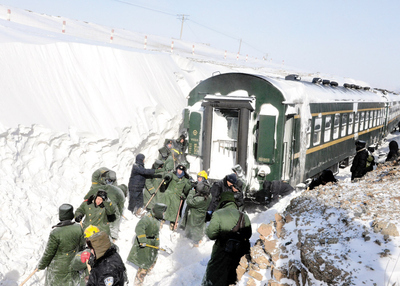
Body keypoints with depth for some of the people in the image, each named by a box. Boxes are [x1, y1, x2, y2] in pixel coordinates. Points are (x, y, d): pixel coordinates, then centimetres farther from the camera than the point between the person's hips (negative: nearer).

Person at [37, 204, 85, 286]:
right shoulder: (78, 228, -15)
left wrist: (41, 266, 2)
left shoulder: (55, 233, -28)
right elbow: (81, 246, -1)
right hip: (73, 266, 4)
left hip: (58, 268, -4)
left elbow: (48, 253, -17)